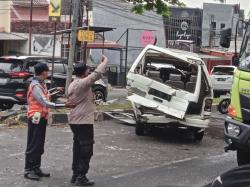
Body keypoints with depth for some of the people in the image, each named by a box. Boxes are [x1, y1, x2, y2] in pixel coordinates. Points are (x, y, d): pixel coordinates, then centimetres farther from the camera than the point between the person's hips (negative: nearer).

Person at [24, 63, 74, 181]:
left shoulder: (42, 84, 13)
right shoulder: (35, 85, -18)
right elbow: (45, 103, -25)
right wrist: (64, 105, -26)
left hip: (42, 118, 10)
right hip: (36, 118, -10)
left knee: (40, 145, 13)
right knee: (33, 145, -4)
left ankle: (36, 168, 21)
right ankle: (28, 170, 2)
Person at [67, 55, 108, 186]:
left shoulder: (72, 84, 12)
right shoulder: (83, 83, -16)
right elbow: (97, 74, -18)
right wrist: (105, 61, -3)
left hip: (74, 120, 9)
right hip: (84, 121, -9)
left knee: (77, 148, 15)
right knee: (86, 150, -3)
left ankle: (75, 175, 20)